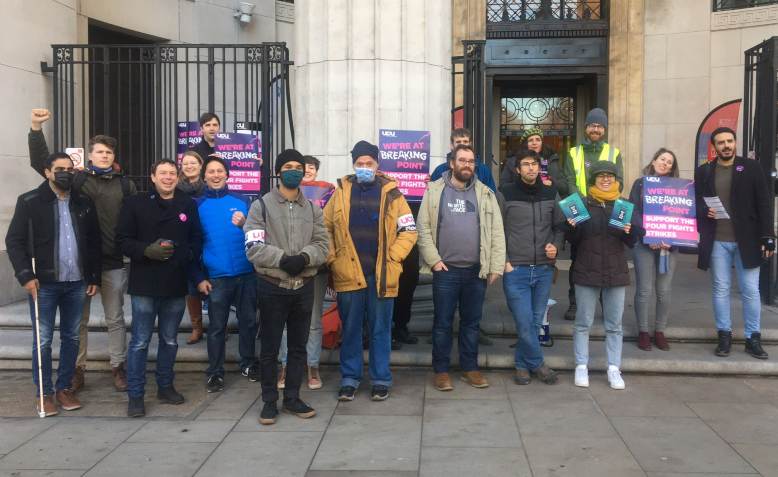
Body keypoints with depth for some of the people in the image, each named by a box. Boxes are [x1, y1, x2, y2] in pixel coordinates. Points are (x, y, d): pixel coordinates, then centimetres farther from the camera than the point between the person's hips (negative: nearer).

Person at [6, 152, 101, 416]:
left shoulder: (84, 203, 7)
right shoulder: (29, 201, -3)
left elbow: (94, 242, 11)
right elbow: (14, 241, -5)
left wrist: (94, 277, 7)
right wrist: (26, 275, -14)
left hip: (77, 283, 3)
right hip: (44, 284, -3)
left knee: (71, 338, 11)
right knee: (43, 340, 4)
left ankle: (65, 387, 24)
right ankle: (44, 392, 16)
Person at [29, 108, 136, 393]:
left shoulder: (125, 184, 3)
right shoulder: (77, 179, 1)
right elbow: (41, 163, -7)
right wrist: (36, 130, -20)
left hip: (113, 263, 0)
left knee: (115, 318, 10)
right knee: (78, 320, 11)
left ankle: (118, 367, 22)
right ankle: (77, 369, 23)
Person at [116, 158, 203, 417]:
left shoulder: (188, 205, 7)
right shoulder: (135, 203, 1)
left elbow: (197, 241, 10)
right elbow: (123, 239, -2)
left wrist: (183, 254, -6)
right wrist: (147, 250, -17)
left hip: (176, 285, 3)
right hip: (144, 284, -3)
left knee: (170, 340, 14)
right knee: (140, 342, 1)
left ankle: (165, 386, 28)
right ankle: (135, 395, 10)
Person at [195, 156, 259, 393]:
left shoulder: (242, 201, 4)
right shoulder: (198, 205, 2)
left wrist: (245, 225, -15)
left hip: (246, 273, 2)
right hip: (216, 276, -1)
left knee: (248, 321, 11)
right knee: (216, 326, 6)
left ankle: (248, 363, 28)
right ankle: (215, 372, 16)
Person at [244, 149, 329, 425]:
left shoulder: (312, 209, 11)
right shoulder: (261, 205, -1)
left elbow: (322, 244, 3)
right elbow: (254, 247, -10)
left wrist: (304, 257, -17)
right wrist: (283, 259, -21)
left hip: (304, 287, 4)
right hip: (272, 287, -3)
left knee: (298, 346, 11)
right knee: (270, 347, 5)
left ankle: (292, 398, 24)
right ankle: (269, 401, 17)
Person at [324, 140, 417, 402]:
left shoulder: (391, 192, 2)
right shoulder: (341, 191, 5)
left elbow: (408, 231, 2)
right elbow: (325, 227, 10)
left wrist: (392, 257, -7)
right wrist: (332, 259, 2)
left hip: (382, 275, -1)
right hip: (348, 273, 1)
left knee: (380, 330, 8)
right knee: (350, 329, 10)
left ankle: (381, 380, 19)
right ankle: (349, 378, 21)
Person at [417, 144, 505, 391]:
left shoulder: (485, 193, 6)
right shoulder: (434, 190, 1)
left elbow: (497, 232, 3)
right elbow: (423, 228, -2)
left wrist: (496, 267, -3)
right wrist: (433, 260, -9)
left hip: (476, 270, 2)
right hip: (445, 270, -2)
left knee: (471, 322, 12)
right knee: (443, 323, 6)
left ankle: (470, 368, 25)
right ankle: (441, 370, 17)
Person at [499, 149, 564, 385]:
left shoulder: (551, 193, 8)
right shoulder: (505, 194, -3)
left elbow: (559, 226, 15)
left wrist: (555, 246, -3)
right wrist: (503, 261, -7)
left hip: (544, 269, 4)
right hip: (515, 270, -3)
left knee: (535, 322, 10)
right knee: (524, 323, -4)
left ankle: (522, 364, 26)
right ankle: (537, 363, 16)